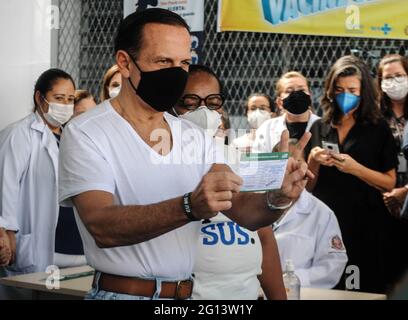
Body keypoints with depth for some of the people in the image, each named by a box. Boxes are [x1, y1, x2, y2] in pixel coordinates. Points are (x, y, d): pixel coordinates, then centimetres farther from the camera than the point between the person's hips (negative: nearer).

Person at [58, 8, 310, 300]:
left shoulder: (196, 138, 6)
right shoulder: (85, 134, -10)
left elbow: (245, 211, -2)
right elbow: (102, 227, -23)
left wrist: (278, 198, -24)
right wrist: (190, 207, -36)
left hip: (187, 293, 5)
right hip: (122, 292, -4)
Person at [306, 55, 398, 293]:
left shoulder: (378, 128, 1)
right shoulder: (319, 128, 8)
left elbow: (390, 183, -4)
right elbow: (308, 186, 11)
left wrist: (355, 168, -16)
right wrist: (313, 162, -7)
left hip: (365, 225, -2)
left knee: (364, 288, -1)